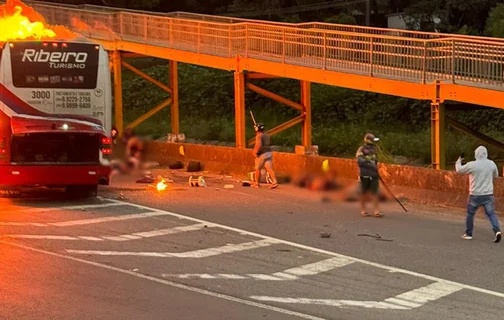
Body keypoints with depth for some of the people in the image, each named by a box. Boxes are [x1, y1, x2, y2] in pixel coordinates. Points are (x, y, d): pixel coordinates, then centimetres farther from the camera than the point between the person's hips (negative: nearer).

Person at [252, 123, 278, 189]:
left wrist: (256, 152, -14)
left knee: (258, 169, 10)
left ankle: (257, 183, 20)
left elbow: (259, 145, -25)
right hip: (269, 153, 7)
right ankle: (275, 182, -21)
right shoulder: (267, 135, 14)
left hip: (262, 154, -7)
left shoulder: (259, 136, -11)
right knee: (269, 168, -4)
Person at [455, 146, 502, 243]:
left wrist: (459, 160, 23)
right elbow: (496, 175, 16)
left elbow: (459, 169, 4)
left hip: (475, 195, -2)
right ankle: (497, 231, -18)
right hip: (488, 194, 2)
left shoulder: (472, 165, -12)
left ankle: (468, 234, 24)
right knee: (491, 213, 3)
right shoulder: (491, 164, -2)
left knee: (470, 213, 15)